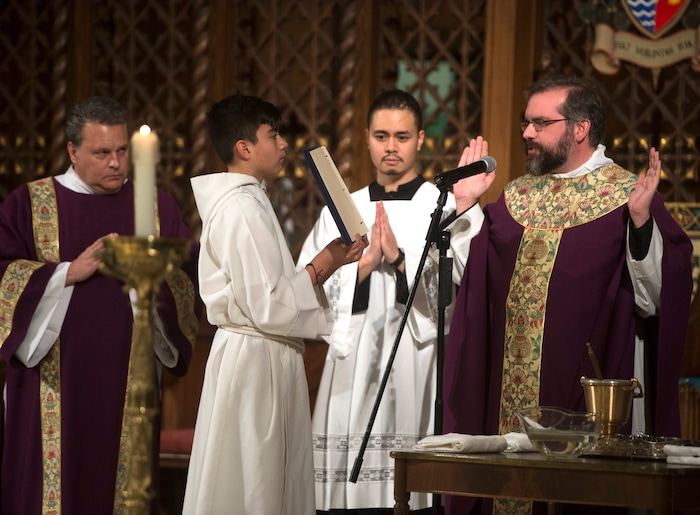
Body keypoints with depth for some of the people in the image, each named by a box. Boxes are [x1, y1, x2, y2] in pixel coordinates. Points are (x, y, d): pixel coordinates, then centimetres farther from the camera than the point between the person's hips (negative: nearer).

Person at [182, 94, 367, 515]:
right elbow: (267, 306, -21)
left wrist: (331, 260, 7)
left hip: (265, 358, 10)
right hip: (255, 360, -10)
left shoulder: (246, 202, 13)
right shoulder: (241, 210, -17)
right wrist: (323, 264, -12)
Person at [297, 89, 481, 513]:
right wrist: (365, 265, -8)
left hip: (420, 366, -3)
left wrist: (400, 258, -14)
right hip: (353, 367, 3)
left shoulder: (447, 208, 5)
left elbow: (461, 286, -7)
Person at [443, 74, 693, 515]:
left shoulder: (628, 194, -5)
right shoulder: (518, 195, 13)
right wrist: (467, 201, 8)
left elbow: (656, 298, -13)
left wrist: (641, 219, -26)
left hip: (587, 396, -5)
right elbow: (471, 278, 13)